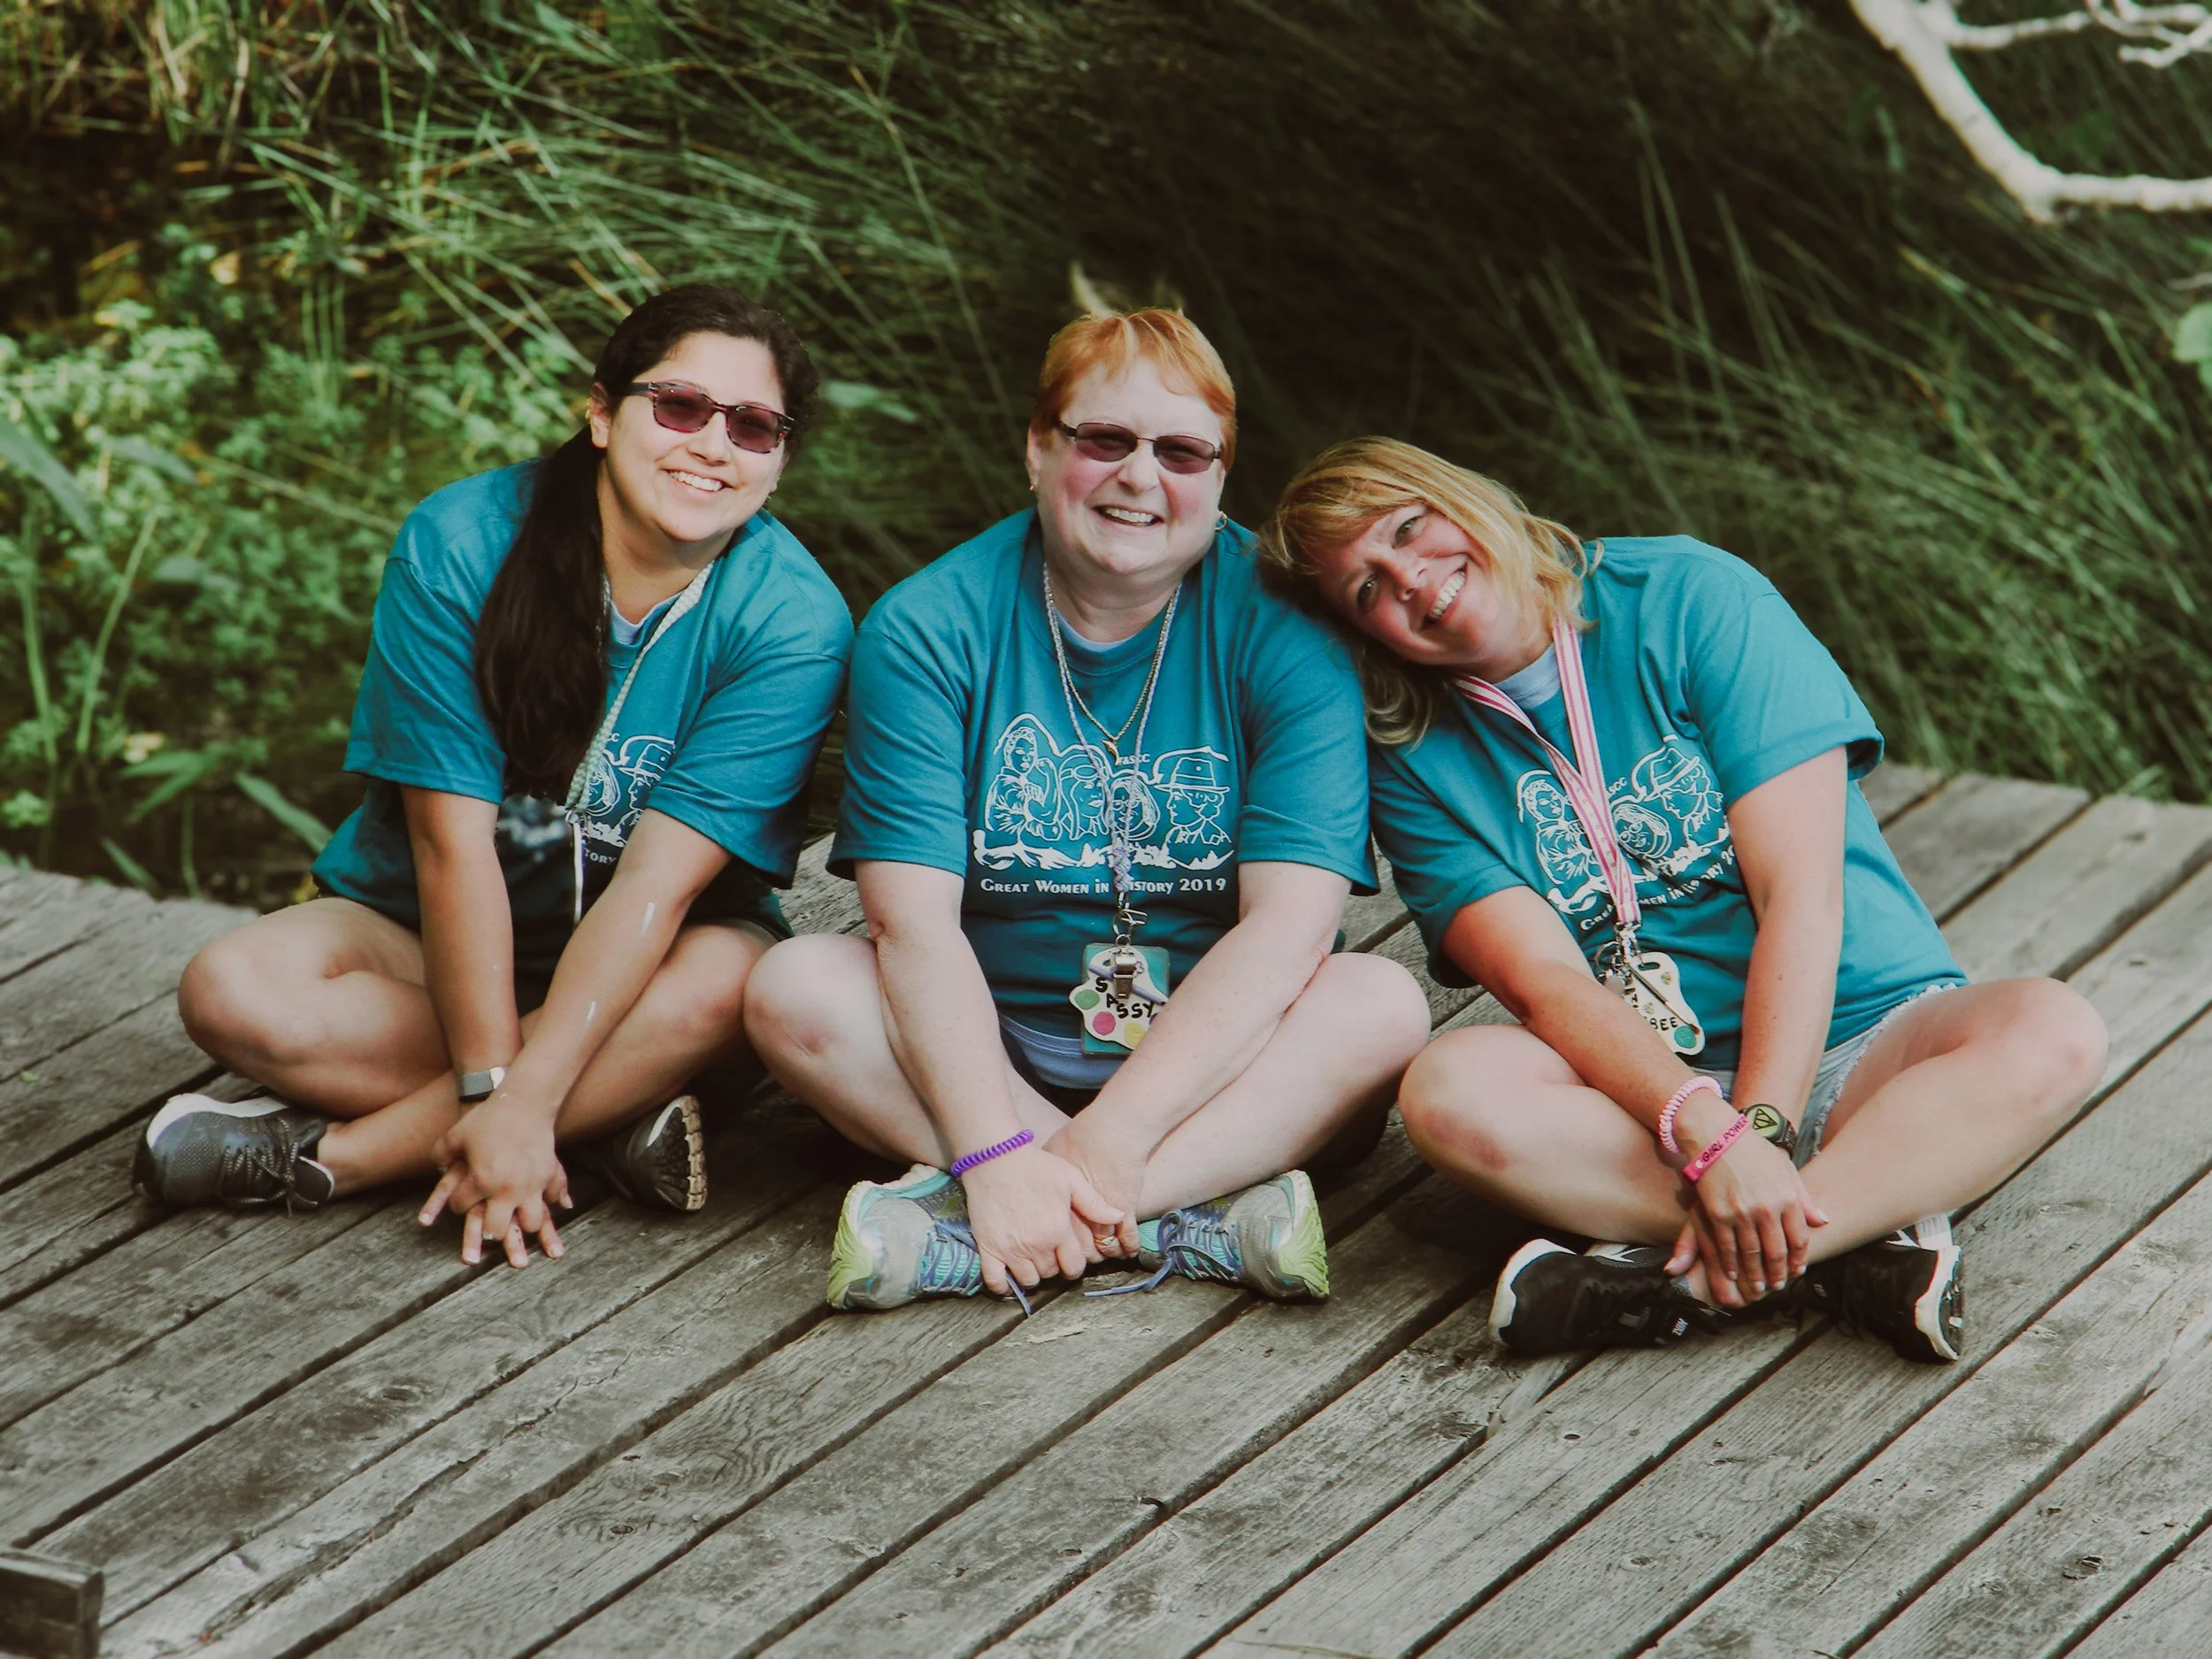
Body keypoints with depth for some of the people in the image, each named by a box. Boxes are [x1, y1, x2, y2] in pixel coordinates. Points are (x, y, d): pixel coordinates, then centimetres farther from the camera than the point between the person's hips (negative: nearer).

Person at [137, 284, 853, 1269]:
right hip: (425, 932, 1)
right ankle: (610, 1121, -24)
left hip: (637, 963, -1)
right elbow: (454, 840, -21)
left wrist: (522, 1103, -32)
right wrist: (490, 1089, -28)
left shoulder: (792, 622, -19)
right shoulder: (460, 543, -18)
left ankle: (322, 1156, -26)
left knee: (729, 979, -35)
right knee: (233, 993, -27)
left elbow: (659, 881, -25)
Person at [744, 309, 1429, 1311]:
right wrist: (996, 1152, -32)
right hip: (983, 1049, 1)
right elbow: (914, 920, -17)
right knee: (795, 989, -25)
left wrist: (1111, 1136, -30)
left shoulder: (1281, 630, -10)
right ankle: (1205, 1218, -33)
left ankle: (957, 1232, -37)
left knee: (1382, 1005, -28)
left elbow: (1289, 921, -19)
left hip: (1214, 1056, 0)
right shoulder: (926, 628, -9)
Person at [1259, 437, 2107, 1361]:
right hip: (1638, 1087, 1)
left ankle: (1689, 1281, -38)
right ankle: (1867, 1241, -32)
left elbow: (1800, 896, -11)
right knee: (1452, 1091, -31)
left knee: (2049, 1033, -31)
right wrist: (1711, 1137, -30)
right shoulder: (1419, 766, 1)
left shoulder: (1693, 600, -4)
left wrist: (1756, 1132, -22)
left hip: (1851, 1039, 0)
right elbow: (1546, 983, -12)